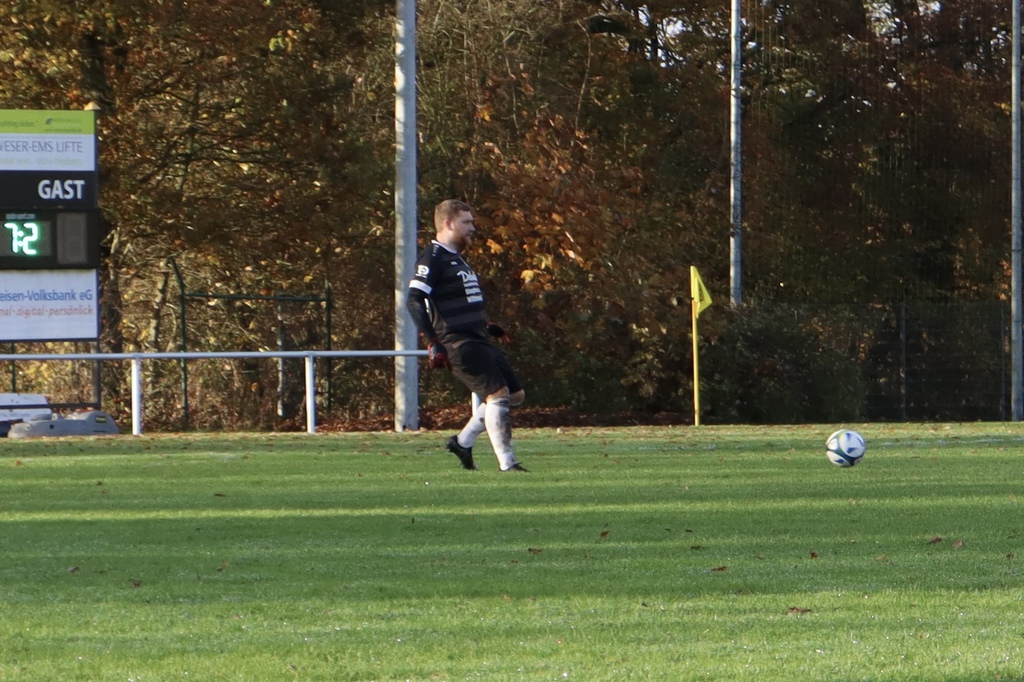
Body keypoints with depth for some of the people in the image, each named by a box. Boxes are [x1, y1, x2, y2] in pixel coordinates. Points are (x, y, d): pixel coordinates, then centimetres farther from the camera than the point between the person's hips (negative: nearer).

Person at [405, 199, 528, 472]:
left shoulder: (456, 258, 21)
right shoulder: (433, 259, -10)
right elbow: (413, 300, -19)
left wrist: (487, 326, 29)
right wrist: (432, 343, -25)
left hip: (479, 341, 10)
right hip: (459, 344, -10)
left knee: (515, 395, 11)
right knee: (498, 394, -18)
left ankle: (463, 442, 21)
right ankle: (507, 464, -17)